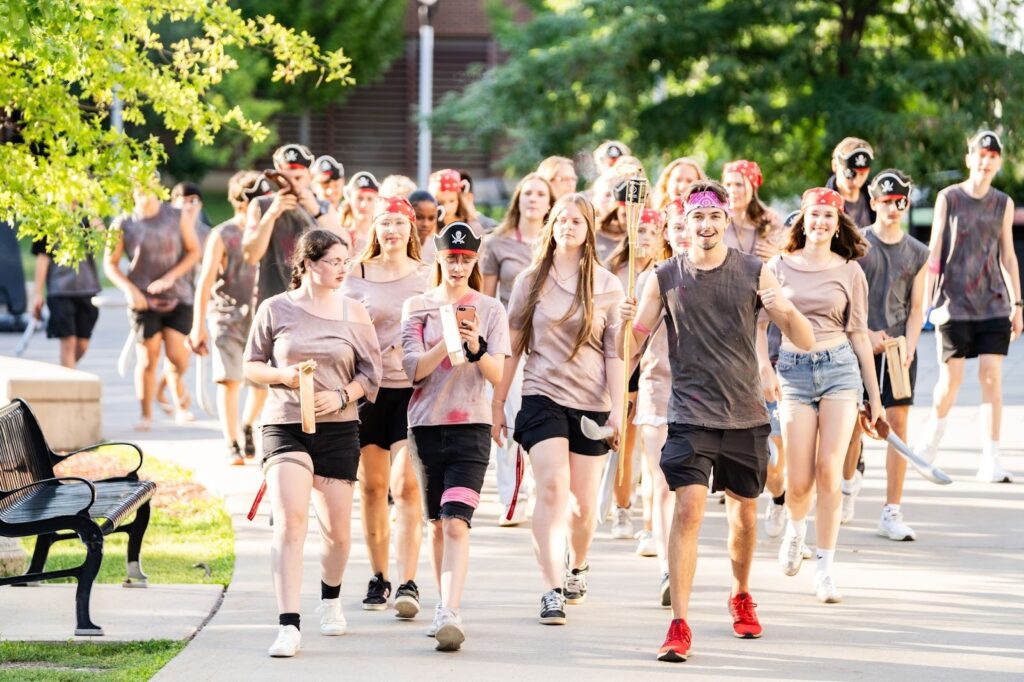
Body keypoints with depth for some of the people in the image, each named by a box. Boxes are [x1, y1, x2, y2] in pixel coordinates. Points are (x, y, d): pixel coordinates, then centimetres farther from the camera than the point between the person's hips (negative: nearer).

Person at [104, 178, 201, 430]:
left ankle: (179, 402, 20)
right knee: (147, 358, -4)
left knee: (177, 356, -8)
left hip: (177, 297, 0)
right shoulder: (123, 224, 1)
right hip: (143, 300, 0)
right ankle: (146, 415, 6)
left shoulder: (178, 216, 3)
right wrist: (129, 289, -11)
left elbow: (194, 251, 5)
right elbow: (110, 263, 5)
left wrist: (170, 277, -9)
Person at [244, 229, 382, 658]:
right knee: (289, 520, -18)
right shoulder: (275, 309, 1)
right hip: (284, 426, -2)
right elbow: (251, 366, 8)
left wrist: (341, 396, -10)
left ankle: (331, 599, 40)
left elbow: (371, 373, 8)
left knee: (337, 530, 9)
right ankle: (289, 626, -21)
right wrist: (283, 374, -12)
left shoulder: (353, 313, 5)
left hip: (338, 430, 2)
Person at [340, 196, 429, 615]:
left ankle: (408, 583, -15)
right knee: (372, 486, 6)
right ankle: (378, 578, 19)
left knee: (406, 485, -12)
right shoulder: (356, 276, 7)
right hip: (368, 388, 2)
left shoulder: (427, 278, 5)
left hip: (413, 389, -2)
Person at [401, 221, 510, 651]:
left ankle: (450, 615, -25)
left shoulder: (490, 310, 4)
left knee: (456, 522, -16)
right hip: (426, 424, 3)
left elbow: (498, 376, -3)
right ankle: (445, 605, 24)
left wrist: (477, 346, -22)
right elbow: (414, 369, -4)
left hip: (471, 426, -3)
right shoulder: (418, 306, 7)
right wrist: (449, 341, -18)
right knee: (437, 523, 11)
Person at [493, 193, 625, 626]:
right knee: (553, 487, -19)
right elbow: (512, 345, 9)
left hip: (591, 403, 1)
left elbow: (614, 352, 3)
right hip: (543, 396, -1)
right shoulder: (531, 281, 4)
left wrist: (618, 407, -4)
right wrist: (498, 401, 8)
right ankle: (552, 591, -20)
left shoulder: (607, 287, 4)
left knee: (583, 503, 7)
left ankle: (577, 567, 38)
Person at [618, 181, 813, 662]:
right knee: (688, 509, -16)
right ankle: (678, 626, -16)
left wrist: (785, 309, -23)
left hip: (746, 418, 2)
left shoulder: (754, 273, 0)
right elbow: (630, 347, 3)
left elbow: (805, 342, -2)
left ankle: (741, 596, 43)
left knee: (744, 514, 15)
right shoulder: (665, 277, 1)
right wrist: (625, 323, -20)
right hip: (690, 416, -2)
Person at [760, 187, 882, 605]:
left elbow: (858, 333, 8)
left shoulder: (849, 271, 5)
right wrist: (764, 368, -8)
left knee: (829, 471, -9)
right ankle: (795, 528, 34)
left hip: (840, 367, 0)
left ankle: (825, 570, -2)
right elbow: (759, 323, 8)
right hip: (794, 370, 0)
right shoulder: (780, 266, 5)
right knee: (799, 480, -3)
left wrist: (874, 395, 9)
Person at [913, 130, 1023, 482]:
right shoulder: (948, 198, 1)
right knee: (951, 378, -1)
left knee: (992, 378, -7)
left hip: (994, 303, 2)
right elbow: (933, 252, 1)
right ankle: (933, 433, 28)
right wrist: (926, 300, -4)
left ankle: (990, 461, -7)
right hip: (955, 303, -2)